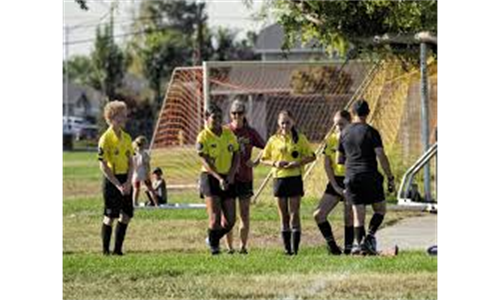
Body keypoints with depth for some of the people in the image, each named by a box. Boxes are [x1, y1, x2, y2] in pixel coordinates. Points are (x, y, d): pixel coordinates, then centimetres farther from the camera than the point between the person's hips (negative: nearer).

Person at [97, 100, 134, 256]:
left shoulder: (126, 138, 9)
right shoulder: (106, 139, -12)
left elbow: (130, 162, 11)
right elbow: (103, 166, -13)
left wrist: (128, 182, -4)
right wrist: (118, 185, -15)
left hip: (125, 180, 6)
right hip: (111, 180, -6)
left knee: (127, 215, 4)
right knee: (110, 216, -3)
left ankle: (118, 249, 13)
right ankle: (105, 250, 6)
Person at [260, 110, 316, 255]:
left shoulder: (300, 139, 1)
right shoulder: (274, 140, 7)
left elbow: (311, 156, 4)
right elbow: (263, 159, 10)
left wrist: (298, 163, -12)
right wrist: (275, 163, -9)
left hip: (295, 178, -3)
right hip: (279, 178, 3)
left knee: (294, 214, -7)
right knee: (283, 215, 5)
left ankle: (295, 247, -7)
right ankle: (287, 248, 10)